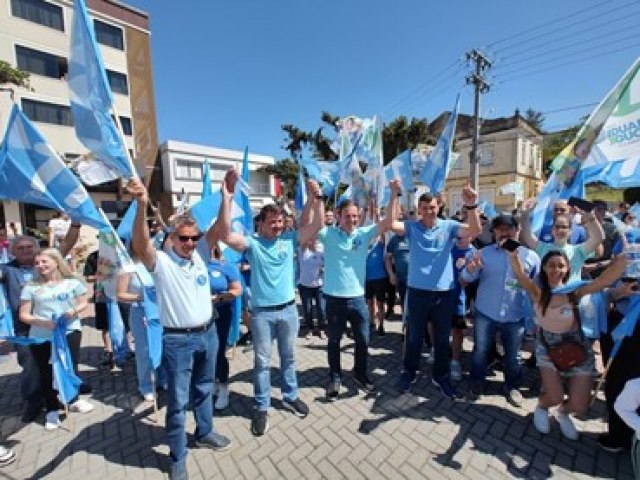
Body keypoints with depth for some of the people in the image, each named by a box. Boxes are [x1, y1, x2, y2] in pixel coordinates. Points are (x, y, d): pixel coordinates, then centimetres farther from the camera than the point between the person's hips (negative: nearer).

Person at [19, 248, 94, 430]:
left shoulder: (72, 282, 0)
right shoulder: (31, 287, -1)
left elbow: (83, 303, 5)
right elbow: (23, 315, 0)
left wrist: (74, 310, -16)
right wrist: (42, 322, -17)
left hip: (70, 332, 0)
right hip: (41, 337, 1)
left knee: (70, 367, 10)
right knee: (46, 373, 10)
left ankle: (73, 400, 35)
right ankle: (52, 410, 30)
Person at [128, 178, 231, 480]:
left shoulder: (199, 256, 2)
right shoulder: (160, 261, -12)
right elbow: (141, 244, -32)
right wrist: (142, 206, -48)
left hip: (208, 334, 5)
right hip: (178, 340, -5)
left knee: (204, 389, 24)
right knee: (177, 401, 11)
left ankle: (204, 433, 47)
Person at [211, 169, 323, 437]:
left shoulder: (289, 240, 0)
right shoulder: (252, 243, -8)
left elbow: (316, 225, -4)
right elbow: (225, 235, -25)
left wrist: (316, 198, -14)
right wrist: (227, 199, -30)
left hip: (288, 309, 3)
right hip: (262, 312, -2)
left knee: (289, 357, 21)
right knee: (262, 361, 13)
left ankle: (291, 396, 43)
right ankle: (261, 407, 33)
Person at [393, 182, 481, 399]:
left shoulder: (449, 226, -1)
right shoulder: (412, 227, -2)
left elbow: (475, 231, -15)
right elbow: (391, 224, -18)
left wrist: (471, 205, -30)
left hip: (444, 292, 1)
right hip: (417, 291, -1)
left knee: (442, 338, 17)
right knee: (414, 336, 15)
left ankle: (441, 376, 38)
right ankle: (408, 373, 35)